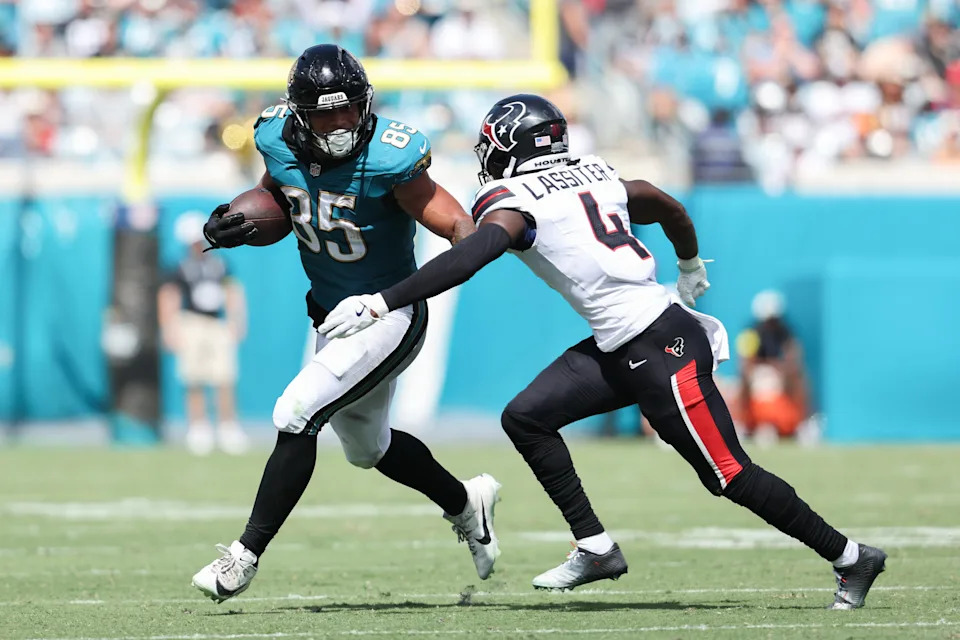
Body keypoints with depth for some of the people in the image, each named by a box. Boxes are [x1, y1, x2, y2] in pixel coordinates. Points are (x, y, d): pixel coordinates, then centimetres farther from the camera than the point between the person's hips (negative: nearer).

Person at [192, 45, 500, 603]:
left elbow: (457, 224, -25)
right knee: (366, 446, 24)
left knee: (296, 416, -18)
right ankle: (466, 504, 47)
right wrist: (239, 223, -6)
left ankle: (247, 556, -10)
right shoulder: (281, 140, -9)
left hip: (390, 316, -8)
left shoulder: (387, 159, -26)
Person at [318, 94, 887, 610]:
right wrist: (691, 269, 47)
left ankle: (851, 558, 10)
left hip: (660, 348, -9)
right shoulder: (594, 176, 13)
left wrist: (380, 305, -29)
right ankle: (596, 548, 7)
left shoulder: (512, 202, -9)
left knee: (729, 474, -1)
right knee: (526, 417, 6)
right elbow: (670, 208, 26)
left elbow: (468, 259, -26)